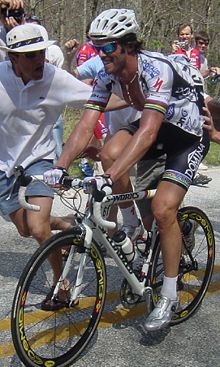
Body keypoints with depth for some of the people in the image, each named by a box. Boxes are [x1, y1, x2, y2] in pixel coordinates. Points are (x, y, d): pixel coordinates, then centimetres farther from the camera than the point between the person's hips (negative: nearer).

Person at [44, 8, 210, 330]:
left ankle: (169, 298, -2)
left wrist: (107, 178, -51)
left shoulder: (156, 69, -34)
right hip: (157, 128, 6)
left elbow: (147, 133, -44)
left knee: (163, 208, -20)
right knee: (111, 151, -25)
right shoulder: (107, 76, -14)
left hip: (189, 135, -6)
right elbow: (85, 126, -18)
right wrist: (60, 167, -33)